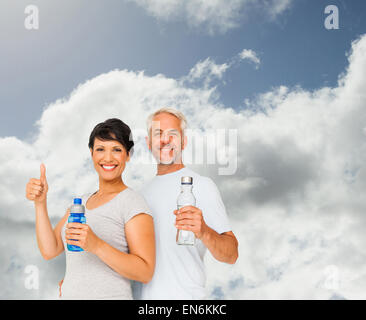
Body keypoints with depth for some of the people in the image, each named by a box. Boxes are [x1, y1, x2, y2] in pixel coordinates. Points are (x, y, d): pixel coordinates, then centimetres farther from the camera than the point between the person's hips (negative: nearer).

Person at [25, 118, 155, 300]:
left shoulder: (133, 203, -11)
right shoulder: (82, 201, 11)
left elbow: (146, 273, -18)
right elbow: (49, 250, 3)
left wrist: (96, 246, -28)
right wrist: (40, 203, -6)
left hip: (111, 294, -6)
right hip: (70, 294, 6)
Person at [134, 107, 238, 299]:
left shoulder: (202, 185, -7)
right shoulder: (145, 191, 13)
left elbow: (231, 255, -15)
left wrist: (204, 232, -33)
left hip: (184, 295, -5)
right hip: (141, 295, 6)